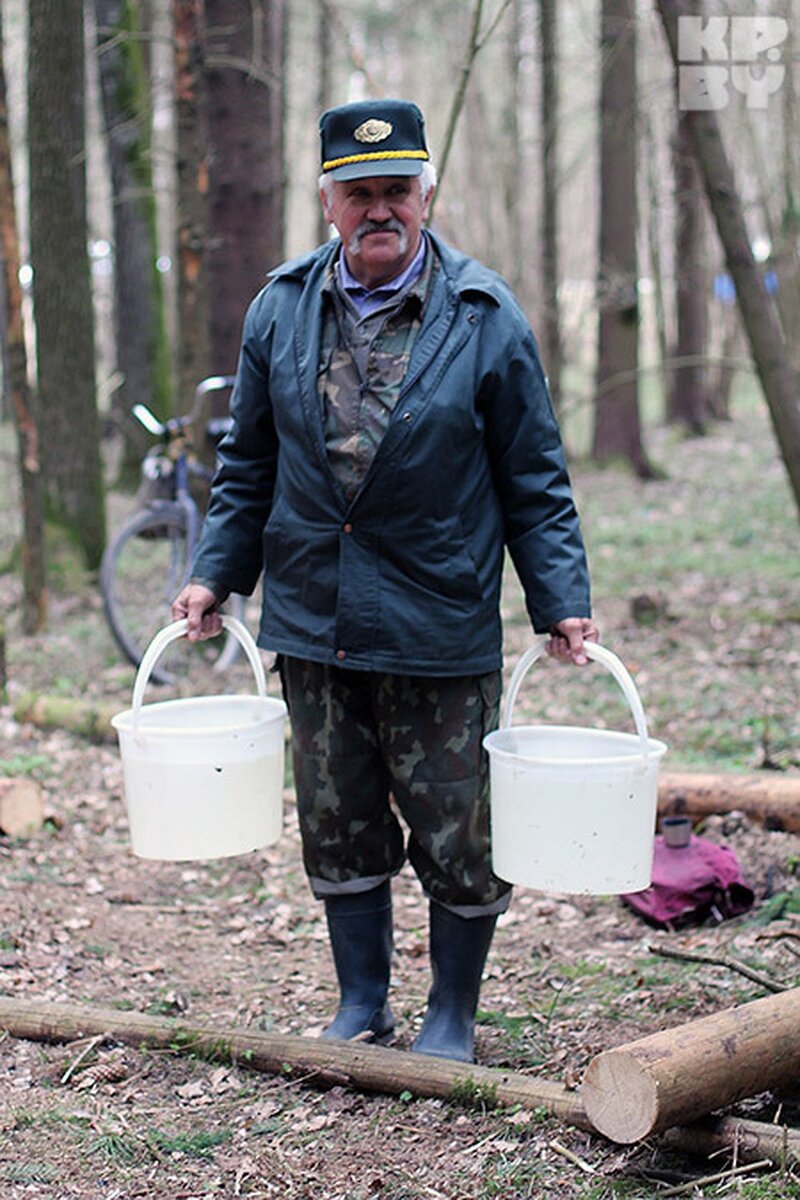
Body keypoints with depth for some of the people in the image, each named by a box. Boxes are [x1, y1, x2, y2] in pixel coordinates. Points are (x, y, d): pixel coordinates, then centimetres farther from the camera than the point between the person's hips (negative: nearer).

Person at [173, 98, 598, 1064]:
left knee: (456, 840, 5)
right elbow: (248, 464, 14)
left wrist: (563, 603, -5)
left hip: (441, 634, -3)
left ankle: (452, 1017, 26)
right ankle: (361, 1006, 31)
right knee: (339, 832, 13)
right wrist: (216, 575, 8)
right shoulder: (280, 309, 4)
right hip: (312, 626, 3)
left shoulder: (485, 317, -4)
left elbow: (534, 481, 0)